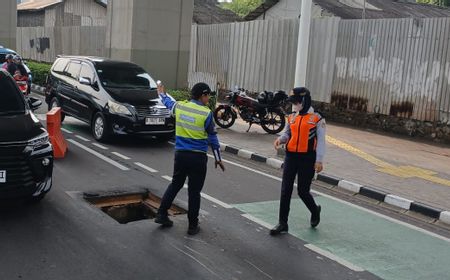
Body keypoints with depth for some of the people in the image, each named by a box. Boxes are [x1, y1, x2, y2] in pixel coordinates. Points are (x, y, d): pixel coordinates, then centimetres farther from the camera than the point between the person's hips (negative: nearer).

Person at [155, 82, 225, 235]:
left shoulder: (179, 106, 1)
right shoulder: (206, 113, -11)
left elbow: (168, 102, 25)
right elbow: (213, 138, -4)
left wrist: (161, 93, 48)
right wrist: (218, 158, 6)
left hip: (180, 154, 4)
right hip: (198, 157, -4)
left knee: (175, 184, 21)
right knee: (194, 191, 4)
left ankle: (161, 214, 22)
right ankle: (193, 226, 12)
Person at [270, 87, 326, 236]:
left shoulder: (317, 119, -6)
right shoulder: (292, 117, 9)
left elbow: (321, 141, -5)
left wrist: (319, 160, -10)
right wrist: (280, 139, -5)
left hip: (307, 158, -5)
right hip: (291, 156, 5)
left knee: (303, 191, 3)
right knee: (285, 190, 2)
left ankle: (315, 211, 35)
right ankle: (282, 223, 10)